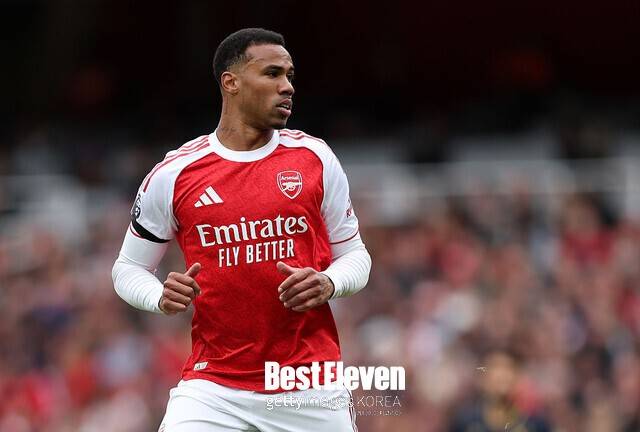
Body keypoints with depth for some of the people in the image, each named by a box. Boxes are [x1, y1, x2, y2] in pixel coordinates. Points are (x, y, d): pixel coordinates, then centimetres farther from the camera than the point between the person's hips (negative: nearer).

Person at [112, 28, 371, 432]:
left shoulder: (314, 157, 4)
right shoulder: (172, 174, 0)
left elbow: (354, 254, 12)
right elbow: (129, 268, 11)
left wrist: (328, 284, -11)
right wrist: (162, 298, -11)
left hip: (311, 384, 1)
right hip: (213, 386, -1)